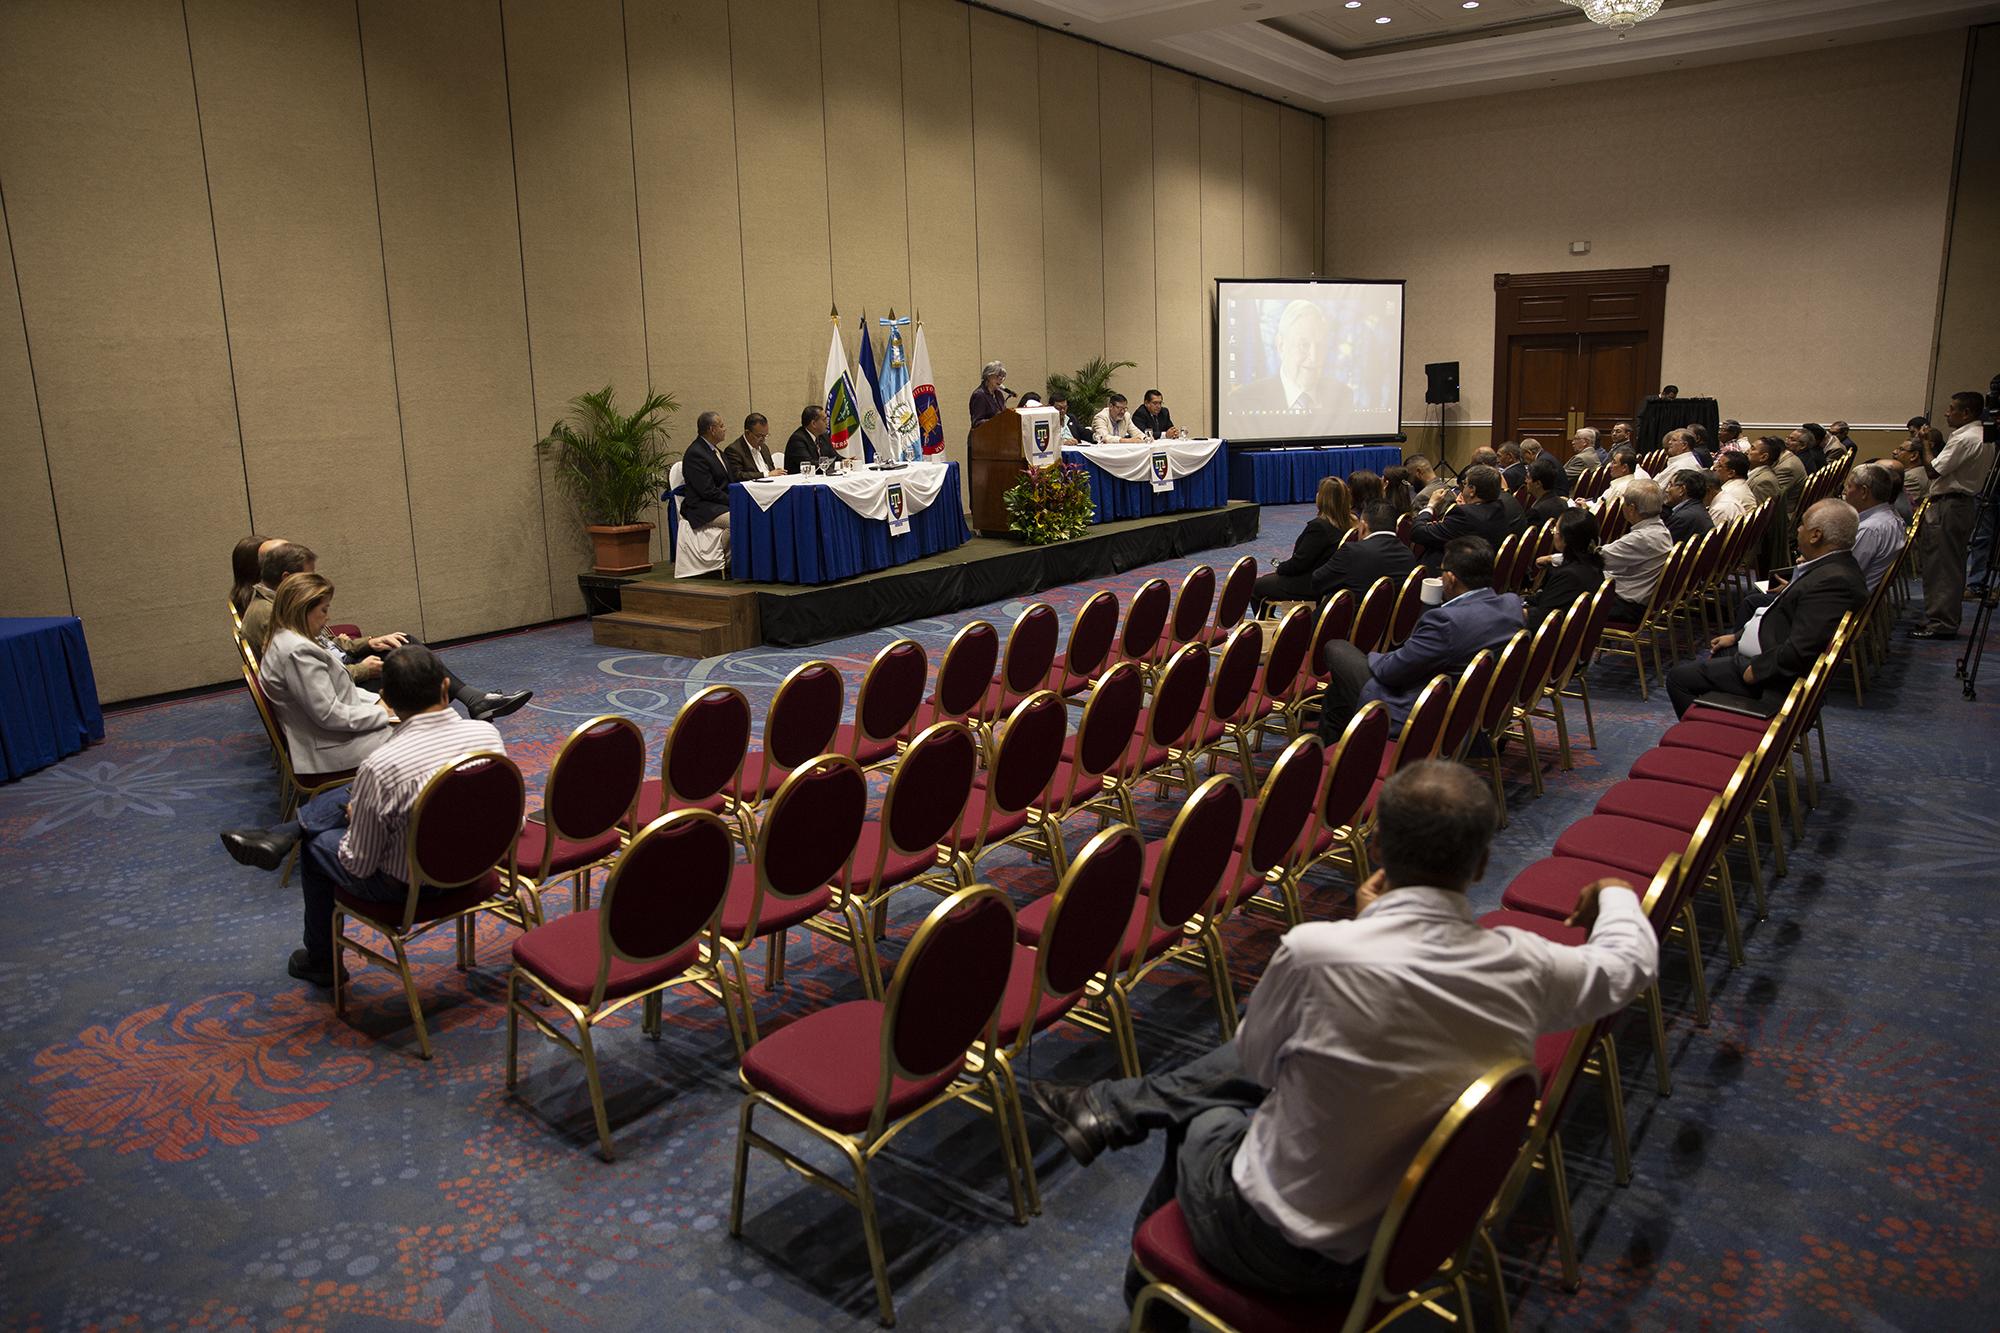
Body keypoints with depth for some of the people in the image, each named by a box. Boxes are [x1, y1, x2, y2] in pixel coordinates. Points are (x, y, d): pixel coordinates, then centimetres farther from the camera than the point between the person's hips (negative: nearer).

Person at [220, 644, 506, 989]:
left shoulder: (381, 766, -30)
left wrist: (354, 818, 6)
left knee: (316, 845, 26)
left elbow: (359, 865, -18)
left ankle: (320, 962, 43)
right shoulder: (488, 734, -16)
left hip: (406, 887, -5)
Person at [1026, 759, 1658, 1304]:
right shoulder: (1524, 967, -19)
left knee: (1206, 1116, 29)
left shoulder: (1317, 950, -31)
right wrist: (1614, 893, 28)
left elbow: (1255, 1056, -9)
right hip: (1419, 1229, 4)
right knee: (1234, 1065, 22)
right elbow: (1630, 961, 5)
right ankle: (1111, 1109, 41)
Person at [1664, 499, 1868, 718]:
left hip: (1776, 680, -11)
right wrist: (1737, 636, 13)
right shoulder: (1834, 567, 6)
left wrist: (1755, 669, -20)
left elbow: (1800, 652, -33)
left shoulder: (1833, 581, -29)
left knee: (1678, 677, -9)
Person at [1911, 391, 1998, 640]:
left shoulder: (1965, 439, -18)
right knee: (1951, 565, 15)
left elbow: (1933, 470, -19)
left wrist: (1926, 444, -8)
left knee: (1941, 566, -7)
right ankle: (1947, 619, 21)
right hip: (1966, 503, 11)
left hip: (1949, 505, -11)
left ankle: (1940, 623, -6)